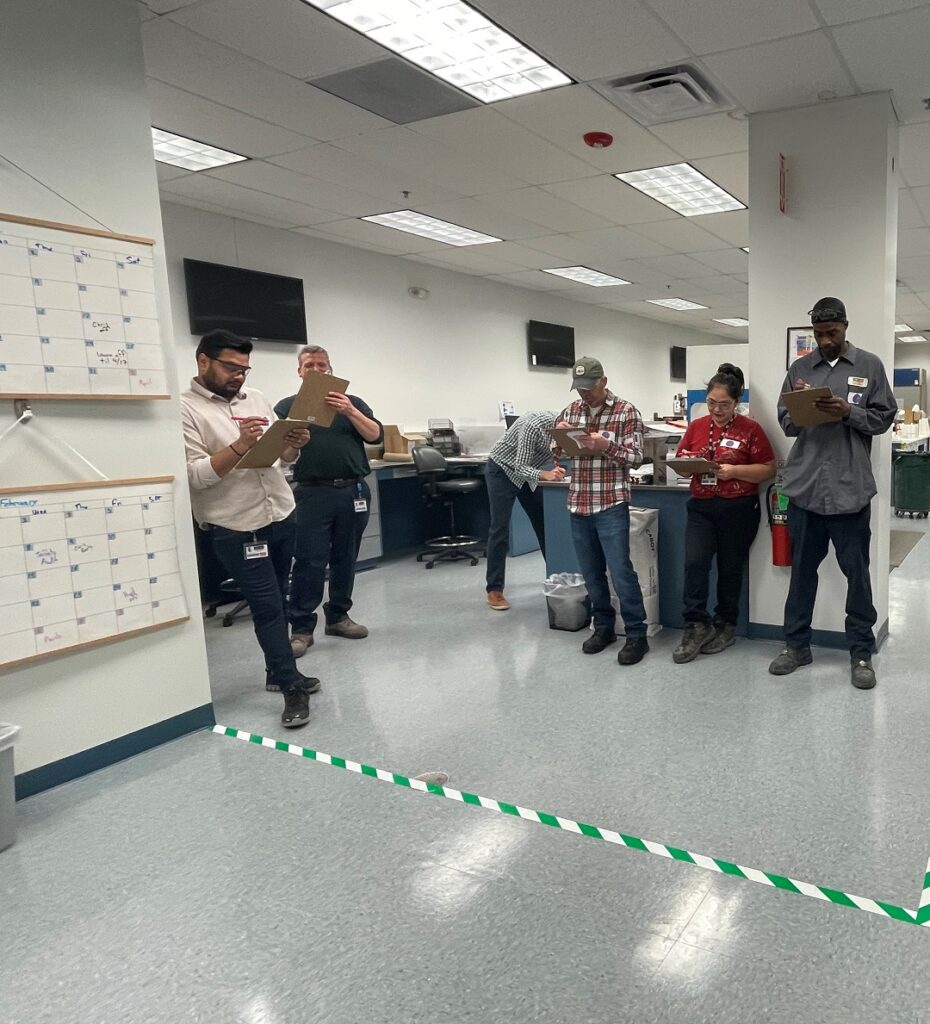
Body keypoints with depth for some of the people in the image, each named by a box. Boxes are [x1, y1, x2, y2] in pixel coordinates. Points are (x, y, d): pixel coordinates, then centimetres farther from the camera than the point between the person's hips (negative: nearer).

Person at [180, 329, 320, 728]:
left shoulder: (256, 398, 11)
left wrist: (294, 445, -9)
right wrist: (239, 447, -28)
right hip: (237, 528, -6)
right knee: (267, 607, -2)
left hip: (282, 516, 6)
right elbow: (193, 475, -17)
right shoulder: (186, 408, -8)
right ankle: (292, 687, 7)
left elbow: (282, 457, 14)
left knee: (275, 602, 16)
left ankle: (277, 672, 30)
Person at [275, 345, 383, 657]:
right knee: (309, 562, -3)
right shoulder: (288, 406, 8)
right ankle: (301, 628, 3)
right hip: (312, 493, -2)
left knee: (345, 559, 10)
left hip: (353, 492, 3)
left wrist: (350, 412, -15)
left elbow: (376, 436, 0)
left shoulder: (352, 403, 12)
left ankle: (337, 617, 24)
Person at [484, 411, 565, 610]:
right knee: (500, 530, -8)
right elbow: (520, 468, -33)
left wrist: (557, 468, -27)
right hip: (502, 470, -7)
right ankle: (494, 590, -3)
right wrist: (545, 475, -51)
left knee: (544, 524, 6)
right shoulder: (534, 426, -33)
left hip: (526, 472, 7)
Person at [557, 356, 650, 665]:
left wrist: (606, 445, -24)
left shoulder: (626, 411, -4)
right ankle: (603, 627, 25)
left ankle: (637, 635, 7)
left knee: (621, 572, -4)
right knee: (591, 573, 11)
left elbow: (636, 456, -8)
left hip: (611, 504, -5)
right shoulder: (571, 411, 11)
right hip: (578, 505, 5)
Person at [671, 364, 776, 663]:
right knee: (694, 563, -11)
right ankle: (696, 626, -1)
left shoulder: (750, 429, -3)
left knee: (730, 569, 8)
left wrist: (735, 471, -19)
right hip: (701, 507, 3)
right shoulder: (696, 426, 8)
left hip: (739, 509, -3)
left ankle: (725, 627, 24)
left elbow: (768, 469, -5)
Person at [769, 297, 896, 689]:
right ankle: (797, 644, 22)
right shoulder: (799, 368, 10)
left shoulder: (870, 366, 5)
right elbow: (786, 425, 9)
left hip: (850, 487, -2)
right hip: (804, 486, 2)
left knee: (857, 572, 5)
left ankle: (861, 652, 17)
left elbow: (884, 418, 3)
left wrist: (849, 412, -14)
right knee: (802, 569, 10)